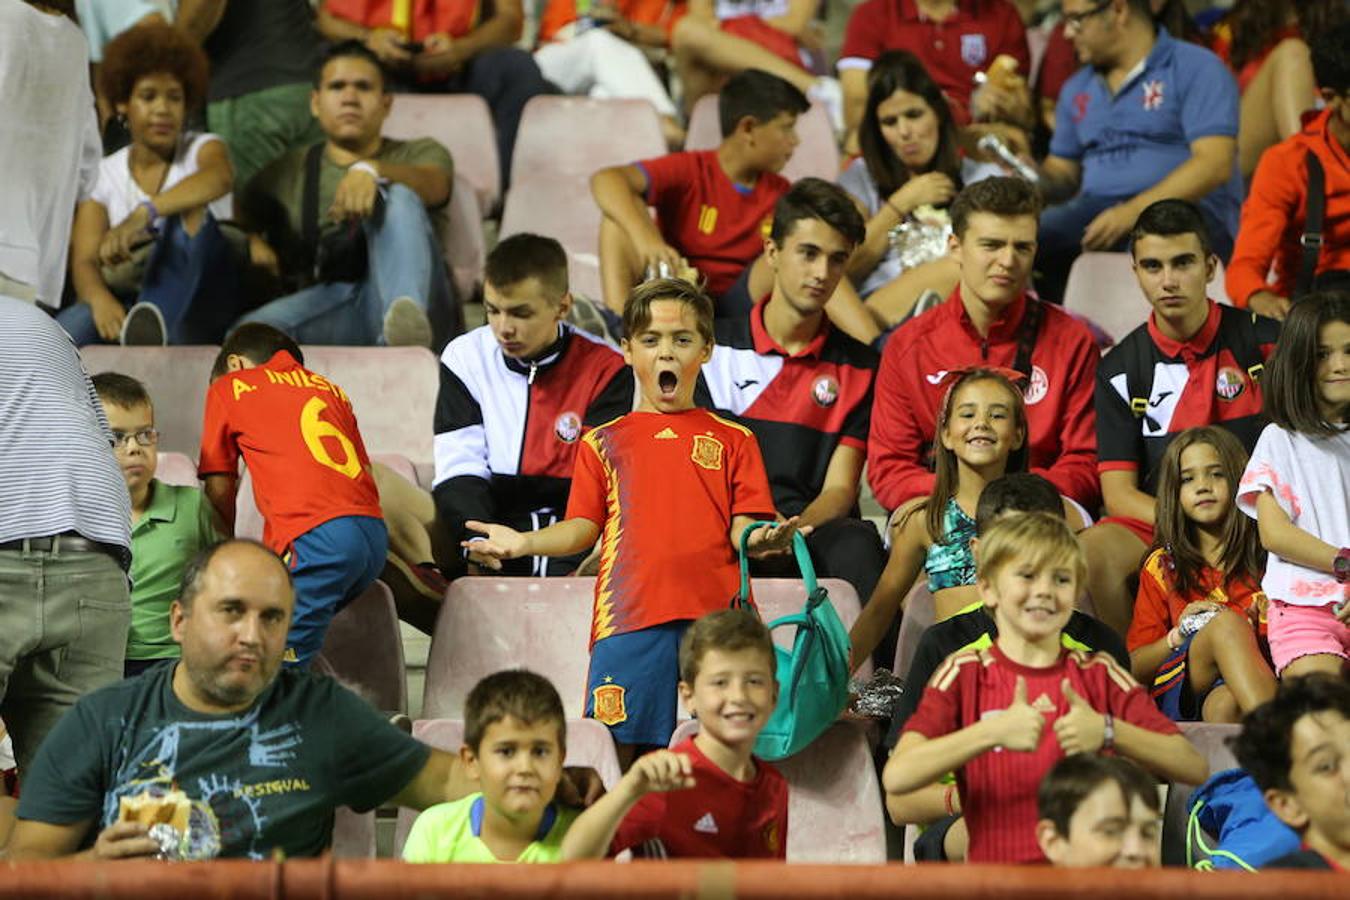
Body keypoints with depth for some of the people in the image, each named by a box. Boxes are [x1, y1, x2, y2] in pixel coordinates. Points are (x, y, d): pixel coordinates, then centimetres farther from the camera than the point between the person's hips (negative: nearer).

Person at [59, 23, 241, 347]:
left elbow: (220, 177, -23)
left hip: (196, 306, -2)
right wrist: (100, 299, -28)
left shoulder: (201, 149, 4)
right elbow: (84, 261, -1)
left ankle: (152, 323, -54)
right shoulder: (104, 175, 11)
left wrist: (143, 214, -41)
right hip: (127, 302, 2)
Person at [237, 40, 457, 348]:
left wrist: (371, 170, -26)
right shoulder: (288, 171, 31)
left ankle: (404, 323, -55)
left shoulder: (420, 154, 22)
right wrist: (253, 242, -5)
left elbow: (432, 185, -2)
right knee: (256, 327, -31)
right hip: (324, 300, 1)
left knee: (399, 198, -30)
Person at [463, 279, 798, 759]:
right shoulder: (604, 443, 21)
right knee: (624, 746, -6)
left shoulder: (732, 440, 18)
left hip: (714, 614, -1)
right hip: (631, 618, 1)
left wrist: (759, 538, -15)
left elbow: (740, 528, 9)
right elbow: (584, 527, 13)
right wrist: (524, 542, -5)